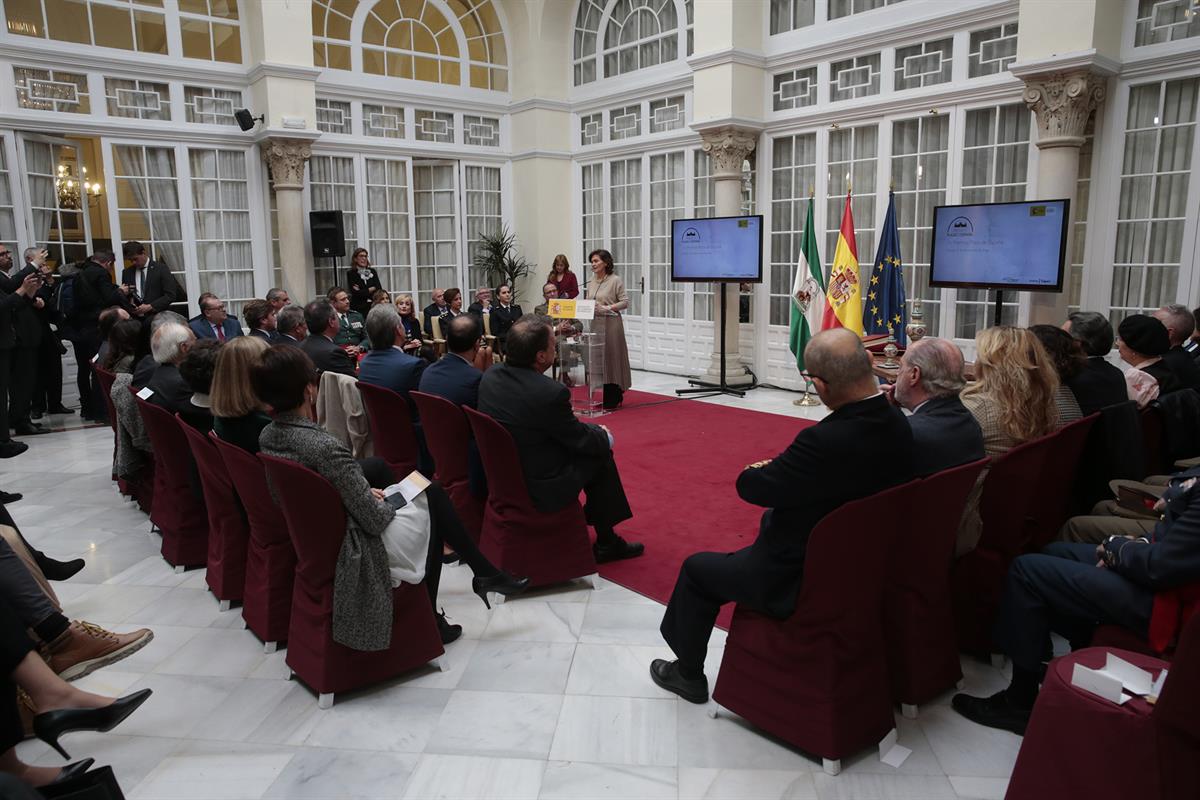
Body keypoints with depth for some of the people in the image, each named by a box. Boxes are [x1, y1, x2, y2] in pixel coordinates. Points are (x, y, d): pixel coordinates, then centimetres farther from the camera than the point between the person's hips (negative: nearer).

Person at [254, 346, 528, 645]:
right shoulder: (324, 446, -30)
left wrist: (365, 492, 8)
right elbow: (375, 519, -24)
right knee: (432, 500, 9)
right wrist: (387, 505, -3)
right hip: (355, 547, -8)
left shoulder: (268, 436, -4)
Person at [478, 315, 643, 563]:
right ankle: (606, 542, 19)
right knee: (600, 455, 9)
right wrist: (604, 436, 10)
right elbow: (580, 440, -13)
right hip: (538, 491, -7)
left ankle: (592, 515, 39)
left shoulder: (490, 376, -6)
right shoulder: (550, 393, -29)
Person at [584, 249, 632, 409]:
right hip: (596, 323, 7)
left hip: (611, 323, -7)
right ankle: (606, 398, 16)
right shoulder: (592, 282, 13)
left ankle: (614, 398, 4)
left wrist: (608, 308, -19)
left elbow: (625, 302, -9)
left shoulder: (615, 280, -7)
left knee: (612, 357, -4)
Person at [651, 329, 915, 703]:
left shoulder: (827, 441, -35)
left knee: (697, 568, 12)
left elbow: (749, 486, -22)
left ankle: (688, 672, 34)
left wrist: (759, 470, -1)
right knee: (772, 518, 33)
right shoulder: (898, 423, -9)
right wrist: (777, 470, -4)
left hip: (803, 582, -8)